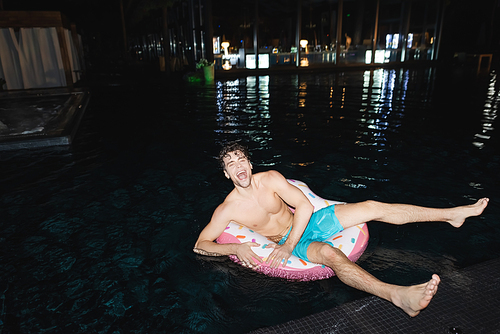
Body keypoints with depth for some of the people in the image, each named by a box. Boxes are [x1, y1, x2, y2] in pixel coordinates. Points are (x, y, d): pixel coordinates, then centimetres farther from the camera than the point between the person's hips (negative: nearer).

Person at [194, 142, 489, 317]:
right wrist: (236, 248, -27)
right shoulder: (227, 210, -13)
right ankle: (399, 296, -56)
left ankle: (451, 214, 4)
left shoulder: (270, 178, -8)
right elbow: (200, 245, -11)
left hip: (307, 222, 4)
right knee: (330, 254, -38)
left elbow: (304, 206, -10)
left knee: (372, 207, -7)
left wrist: (289, 243, -18)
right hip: (290, 242, -3)